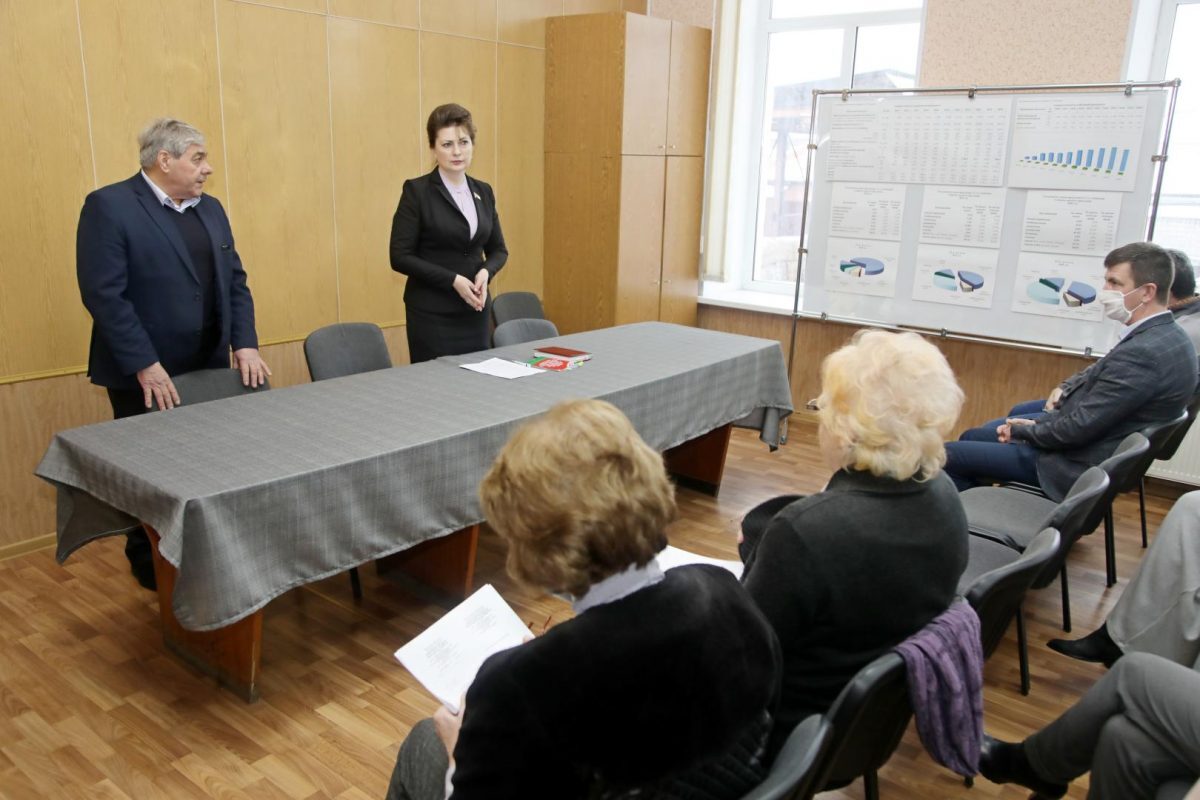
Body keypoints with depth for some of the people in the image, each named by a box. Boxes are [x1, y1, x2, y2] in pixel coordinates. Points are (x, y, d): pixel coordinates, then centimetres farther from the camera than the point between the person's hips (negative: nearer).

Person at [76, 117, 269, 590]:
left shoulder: (210, 209, 12)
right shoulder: (109, 206, -10)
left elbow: (234, 281, 11)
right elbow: (103, 293, -16)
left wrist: (244, 344, -2)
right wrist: (145, 365, -20)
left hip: (208, 369, 6)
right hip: (147, 376, -5)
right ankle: (151, 564, 28)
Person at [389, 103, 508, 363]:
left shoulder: (483, 192, 8)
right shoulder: (416, 191, -8)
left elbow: (498, 250, 13)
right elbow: (400, 257, -11)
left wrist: (486, 272, -8)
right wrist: (453, 280, -18)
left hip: (474, 310, 6)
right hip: (432, 314, -5)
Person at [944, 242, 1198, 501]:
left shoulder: (1143, 352, -30)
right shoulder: (1166, 334, 2)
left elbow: (1078, 429, -27)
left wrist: (1021, 430, -11)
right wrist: (1066, 387, 0)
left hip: (1078, 462, -11)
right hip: (1095, 434, 11)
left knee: (947, 455, -7)